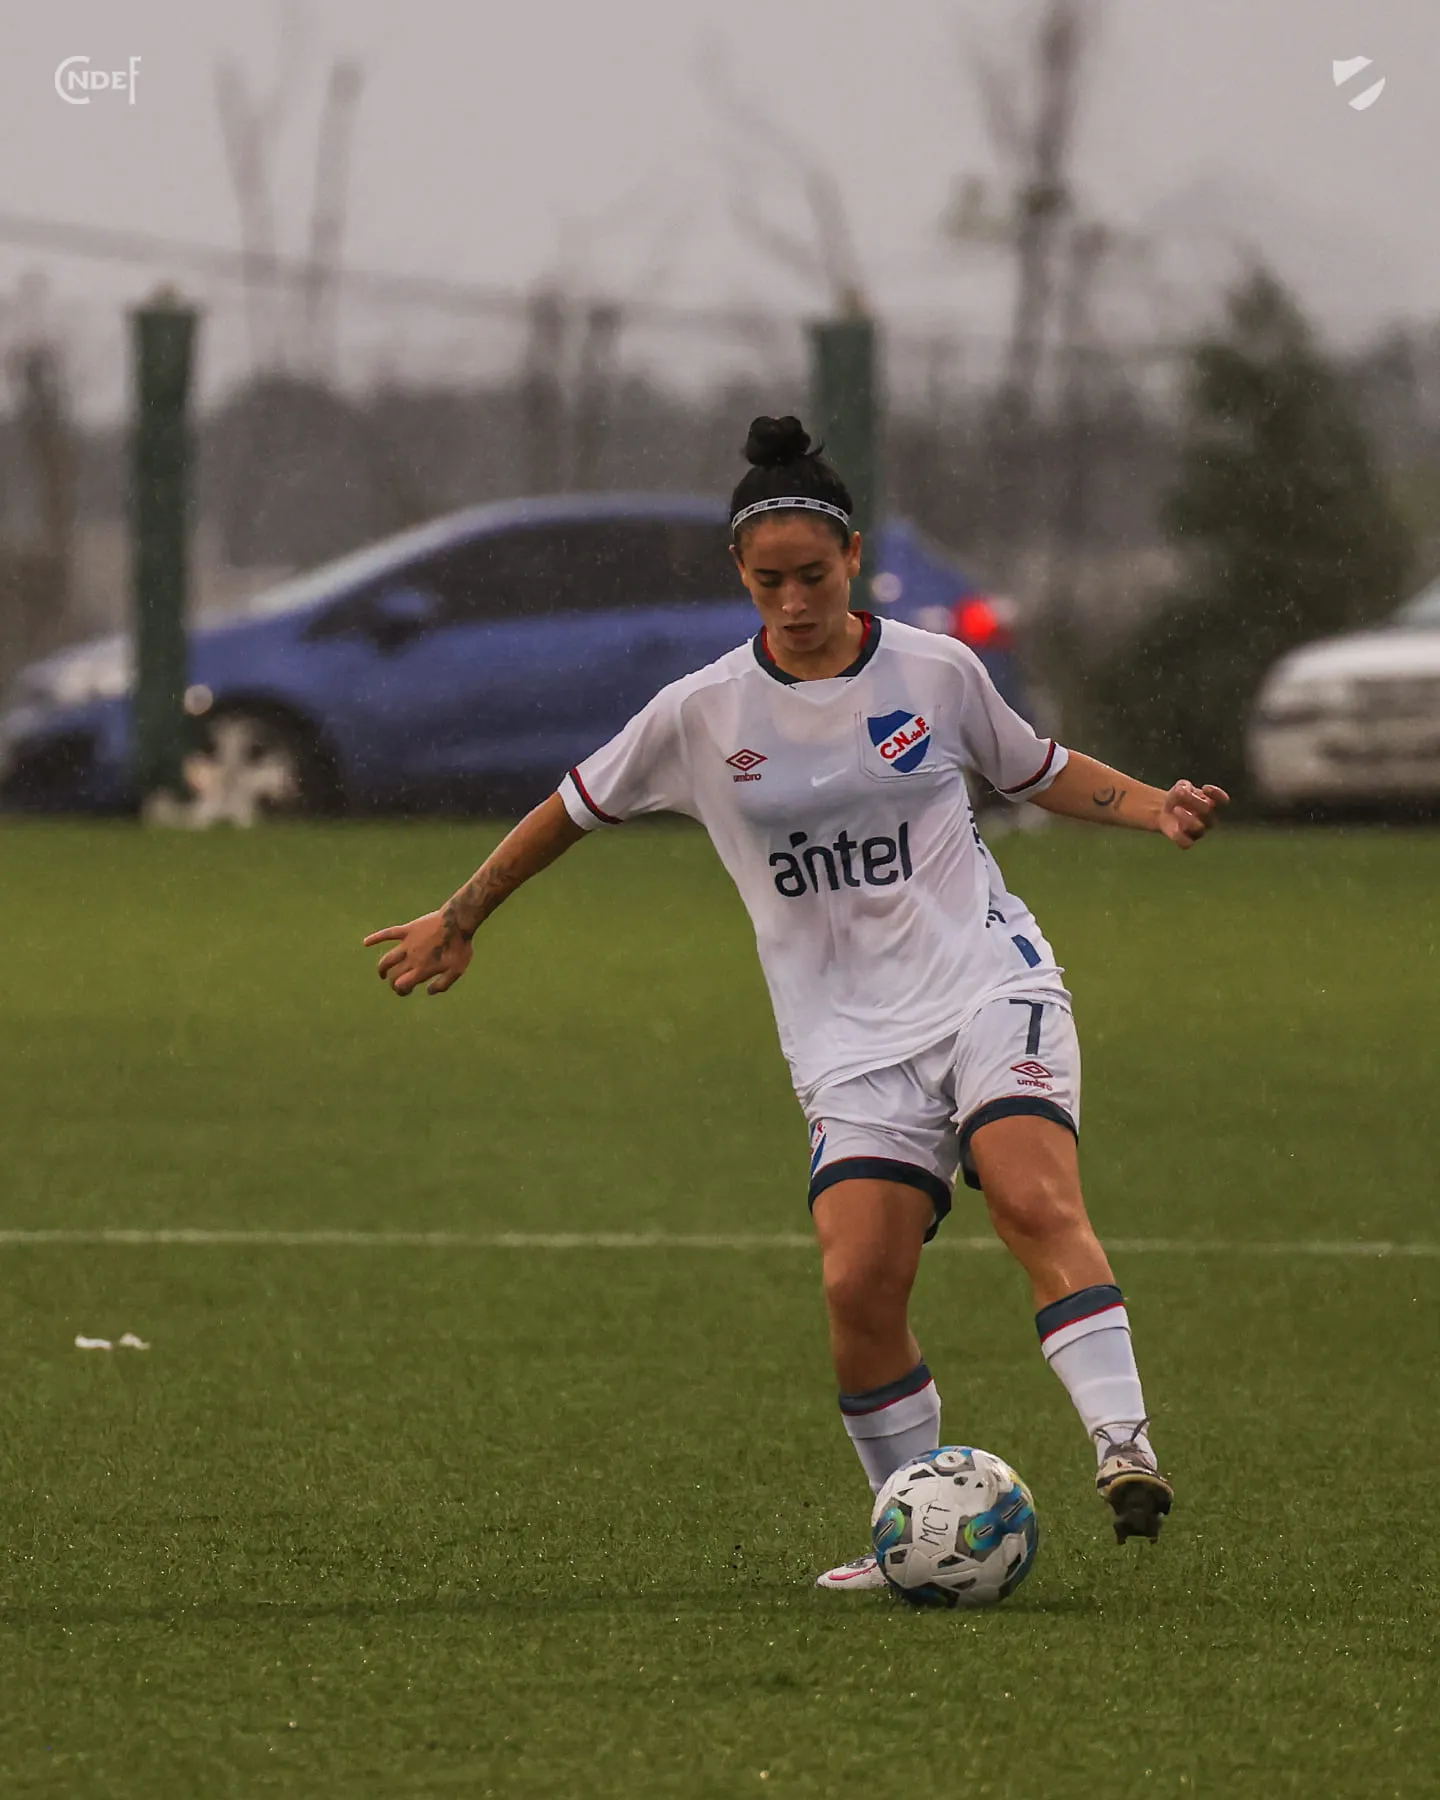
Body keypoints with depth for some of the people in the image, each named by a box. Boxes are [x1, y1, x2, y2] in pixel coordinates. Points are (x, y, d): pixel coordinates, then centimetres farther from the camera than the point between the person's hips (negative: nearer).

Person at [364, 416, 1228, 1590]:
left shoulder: (937, 672, 4)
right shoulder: (702, 713, 3)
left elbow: (1044, 774, 21)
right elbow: (580, 808, 18)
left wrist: (1155, 809, 4)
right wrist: (459, 921, 23)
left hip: (991, 986, -1)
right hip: (853, 1040, 1)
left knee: (1036, 1197, -28)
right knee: (859, 1285, -15)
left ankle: (1123, 1449, -36)